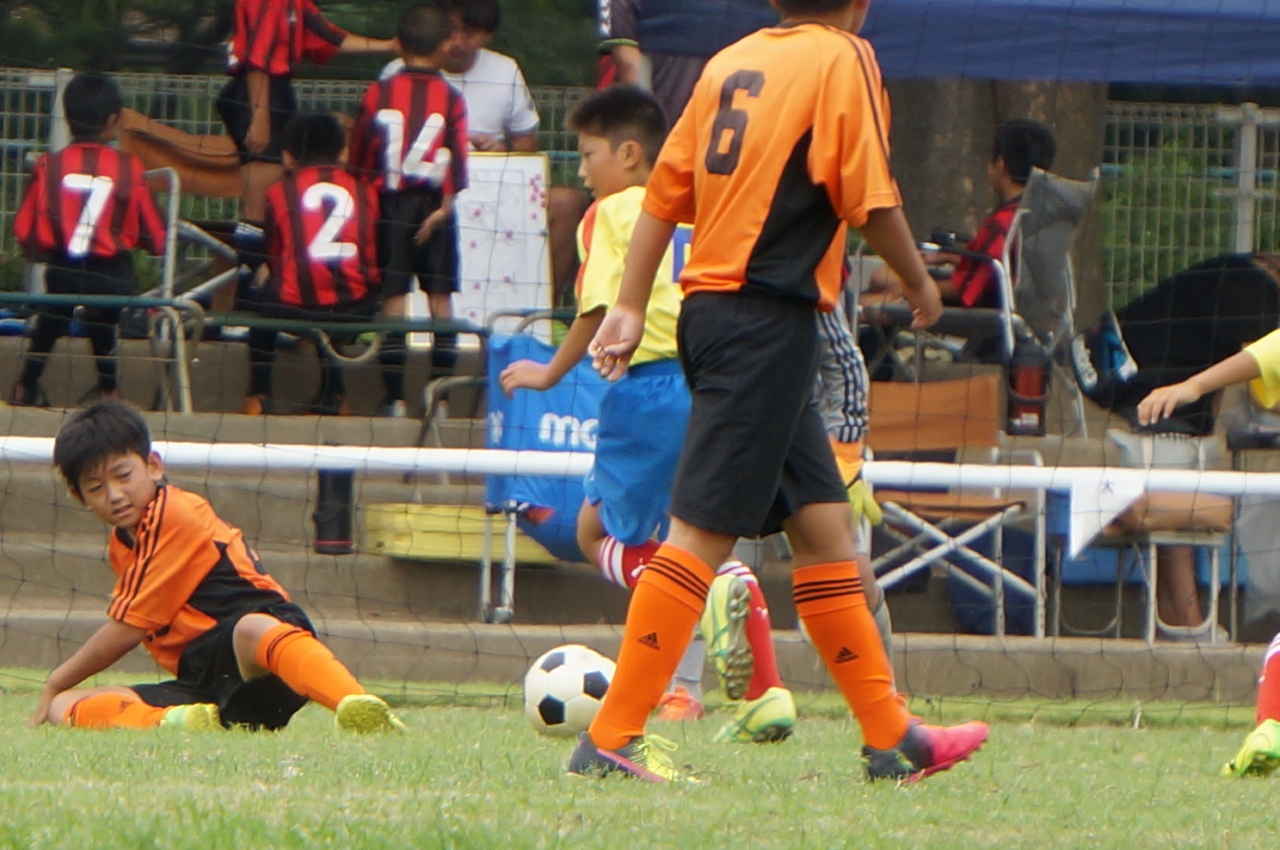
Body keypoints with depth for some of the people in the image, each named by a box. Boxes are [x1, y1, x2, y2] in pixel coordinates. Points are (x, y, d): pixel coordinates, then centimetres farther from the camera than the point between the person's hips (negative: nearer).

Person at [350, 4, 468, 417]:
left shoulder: (380, 93, 0)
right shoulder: (451, 98, -1)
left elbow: (360, 154, 2)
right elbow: (458, 157, -9)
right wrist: (445, 206, -7)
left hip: (392, 199, 0)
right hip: (433, 203, 0)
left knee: (393, 296, 0)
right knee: (440, 297, 6)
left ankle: (395, 396, -4)